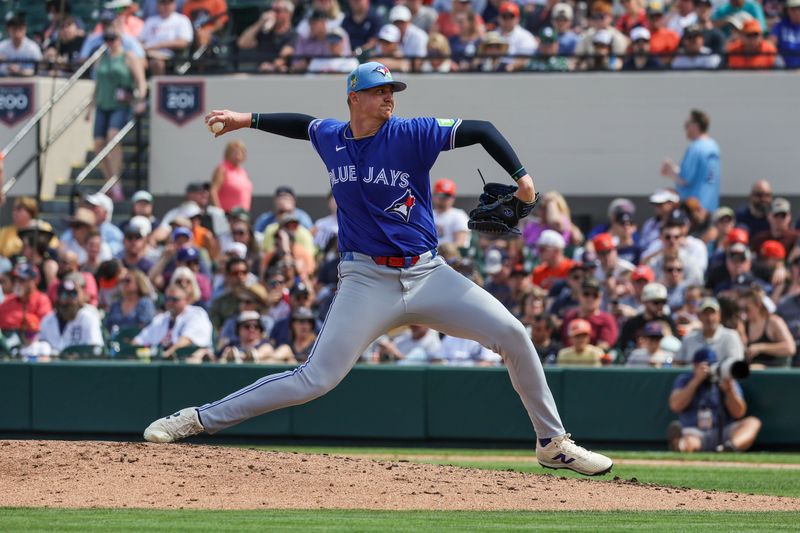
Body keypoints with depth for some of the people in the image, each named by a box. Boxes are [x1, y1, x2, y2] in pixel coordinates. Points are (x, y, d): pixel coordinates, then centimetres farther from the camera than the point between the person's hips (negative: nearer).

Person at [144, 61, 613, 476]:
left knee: (513, 335, -10)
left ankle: (553, 443, 6)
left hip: (428, 275, 0)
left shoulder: (412, 135, -6)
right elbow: (301, 124, 28)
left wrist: (521, 176, -17)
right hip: (367, 282, 0)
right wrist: (246, 120, 25)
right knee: (317, 379, -12)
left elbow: (482, 131, -7)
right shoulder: (330, 138, 4)